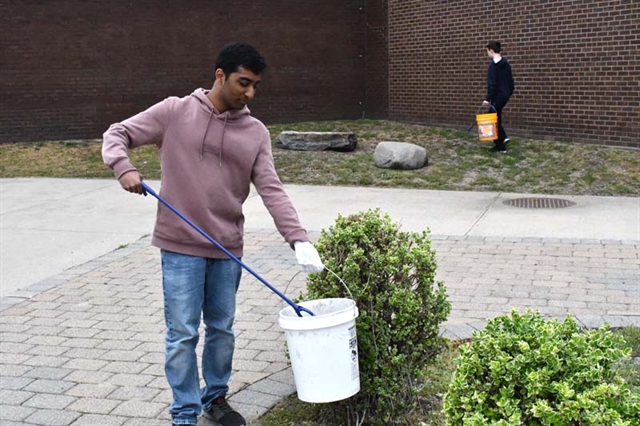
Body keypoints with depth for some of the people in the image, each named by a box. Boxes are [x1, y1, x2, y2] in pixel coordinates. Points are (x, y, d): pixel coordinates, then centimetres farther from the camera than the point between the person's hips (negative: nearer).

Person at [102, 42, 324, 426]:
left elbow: (272, 191, -2)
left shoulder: (256, 133, 4)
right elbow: (118, 134, 3)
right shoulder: (175, 113, -3)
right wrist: (123, 167, -19)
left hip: (228, 250, 3)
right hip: (181, 247, -3)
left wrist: (299, 239, -14)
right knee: (183, 334, 2)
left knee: (222, 329, 15)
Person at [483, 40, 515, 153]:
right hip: (505, 95, 9)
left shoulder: (493, 64, -16)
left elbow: (491, 83, -21)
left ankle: (501, 147, 5)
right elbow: (511, 81, 14)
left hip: (497, 96, -9)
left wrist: (488, 98, -19)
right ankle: (503, 137, 13)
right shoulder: (506, 63, 10)